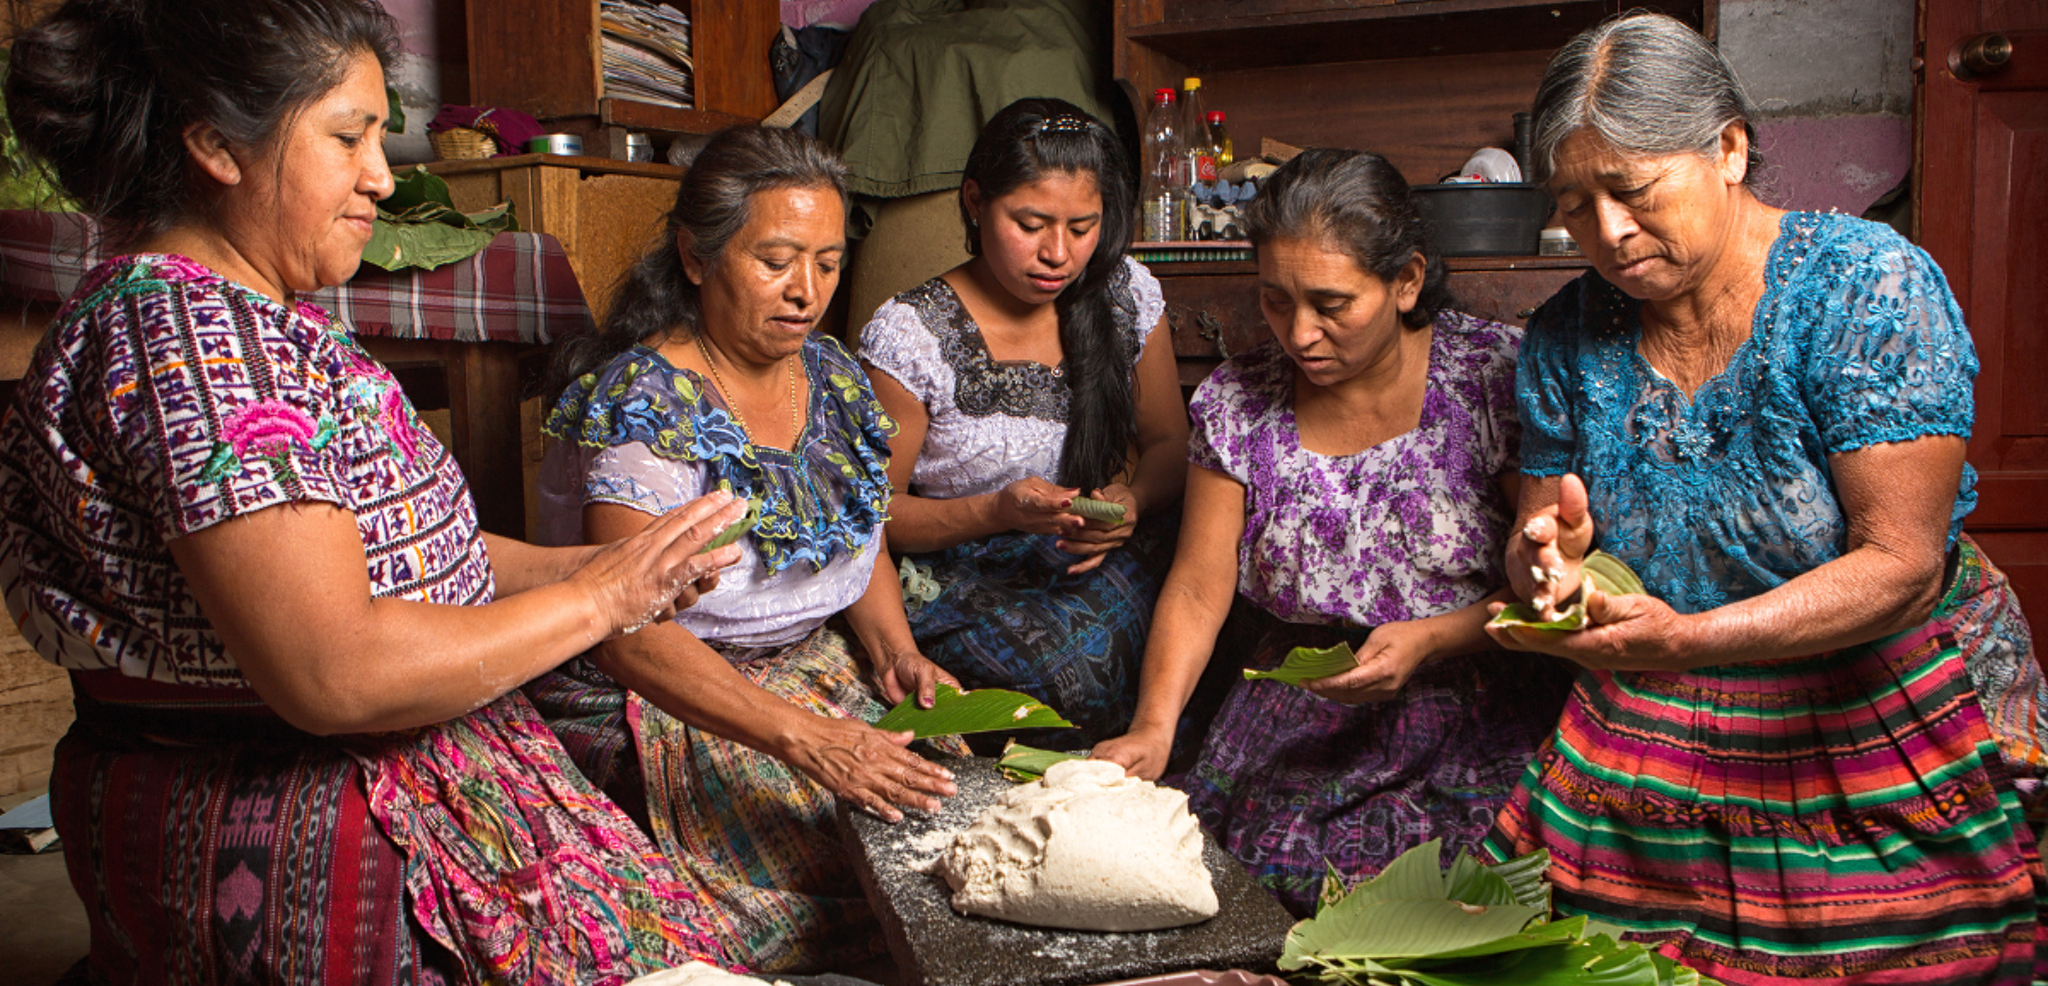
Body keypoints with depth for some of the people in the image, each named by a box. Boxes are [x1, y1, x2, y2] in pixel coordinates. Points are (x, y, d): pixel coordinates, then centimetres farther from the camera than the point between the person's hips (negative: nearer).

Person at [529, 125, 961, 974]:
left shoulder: (831, 376, 7)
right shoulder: (644, 403, -17)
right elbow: (627, 632, -25)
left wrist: (896, 652, -2)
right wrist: (804, 738, -35)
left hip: (814, 674, 7)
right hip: (662, 710, -7)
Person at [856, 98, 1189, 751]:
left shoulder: (1128, 294, 3)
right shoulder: (908, 336, -10)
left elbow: (1169, 444, 12)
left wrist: (1132, 501, -12)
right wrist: (998, 511, -22)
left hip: (1111, 558, 4)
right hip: (963, 581, -4)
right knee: (1078, 667, -34)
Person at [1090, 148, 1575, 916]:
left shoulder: (1494, 373, -6)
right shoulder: (1235, 404, 2)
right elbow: (1197, 590, 0)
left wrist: (1429, 641, -19)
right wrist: (1153, 726, -14)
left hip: (1482, 715, -2)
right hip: (1302, 721, 3)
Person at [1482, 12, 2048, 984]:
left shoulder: (1868, 285, -15)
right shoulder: (1567, 336, -2)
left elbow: (1902, 564, -21)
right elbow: (1537, 541, 3)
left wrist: (1687, 640, -35)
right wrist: (1551, 559, -23)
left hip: (1880, 735, -3)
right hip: (1646, 744, 3)